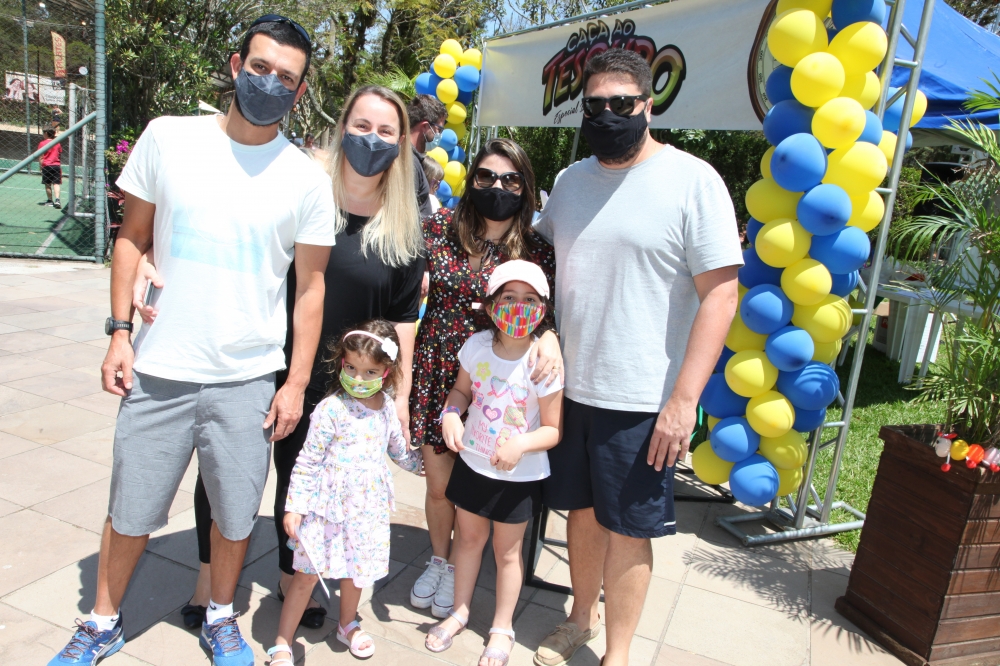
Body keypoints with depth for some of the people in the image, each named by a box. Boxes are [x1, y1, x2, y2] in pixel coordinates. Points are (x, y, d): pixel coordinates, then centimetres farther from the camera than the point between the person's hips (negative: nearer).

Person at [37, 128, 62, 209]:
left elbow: (41, 157, -4)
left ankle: (50, 200, 15)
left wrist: (41, 166, 1)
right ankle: (57, 200, -21)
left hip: (47, 166, -2)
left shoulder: (42, 143, 0)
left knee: (48, 184, 8)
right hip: (57, 165, 2)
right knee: (56, 183, -4)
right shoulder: (58, 143, 9)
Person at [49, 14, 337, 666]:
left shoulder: (307, 180, -3)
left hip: (248, 380, -1)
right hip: (158, 371, 1)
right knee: (130, 510, 15)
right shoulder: (168, 137, 0)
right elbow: (133, 237, 8)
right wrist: (120, 332, 1)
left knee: (235, 515, 12)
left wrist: (297, 382, -3)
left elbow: (311, 284, 0)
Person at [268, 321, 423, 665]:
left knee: (356, 570, 19)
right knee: (308, 573, 4)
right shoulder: (331, 409, -17)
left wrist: (419, 462, 30)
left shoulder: (387, 407, -1)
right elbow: (308, 461, -14)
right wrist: (295, 507, -14)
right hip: (327, 505, -4)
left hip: (368, 507, 5)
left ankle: (347, 624, 44)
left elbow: (398, 449, 18)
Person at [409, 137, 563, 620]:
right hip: (434, 370, 2)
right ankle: (438, 559, 41)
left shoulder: (536, 251, -6)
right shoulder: (441, 227, -2)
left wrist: (550, 338, -27)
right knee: (438, 483, 13)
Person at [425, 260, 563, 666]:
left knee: (507, 551, 14)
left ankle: (502, 627, 38)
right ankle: (460, 610, 46)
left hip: (519, 476, -3)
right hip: (472, 462, 4)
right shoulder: (477, 345, -10)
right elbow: (462, 389, 7)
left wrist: (523, 443, -34)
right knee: (469, 537, 22)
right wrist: (450, 413, -13)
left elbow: (554, 430, -16)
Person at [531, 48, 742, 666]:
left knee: (627, 527, 7)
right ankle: (582, 616, 41)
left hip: (643, 400, -5)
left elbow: (720, 294, -13)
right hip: (569, 386, 5)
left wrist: (684, 399, -17)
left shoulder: (693, 180, -9)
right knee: (582, 509, 19)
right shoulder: (570, 180, 8)